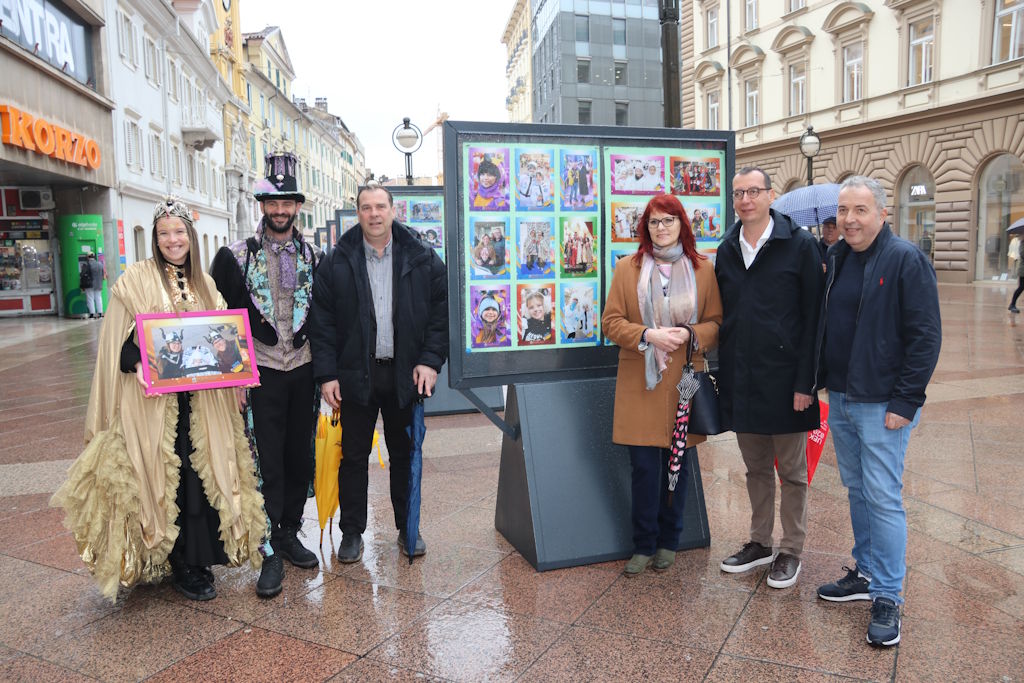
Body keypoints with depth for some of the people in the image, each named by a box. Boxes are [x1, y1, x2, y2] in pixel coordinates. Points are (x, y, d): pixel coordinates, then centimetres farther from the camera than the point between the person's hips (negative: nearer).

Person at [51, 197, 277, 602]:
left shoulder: (203, 283, 14)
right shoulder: (136, 280, 0)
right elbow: (118, 344, -4)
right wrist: (139, 366, -21)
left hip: (201, 399, 4)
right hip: (153, 400, -4)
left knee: (206, 474, 5)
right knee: (165, 480, 1)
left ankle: (199, 559, 21)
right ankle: (180, 567, 15)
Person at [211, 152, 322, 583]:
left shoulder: (313, 257, 8)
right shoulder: (238, 256, 0)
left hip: (303, 370, 3)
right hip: (261, 372, -3)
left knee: (300, 456, 10)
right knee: (266, 462, -1)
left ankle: (290, 533, 26)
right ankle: (268, 548, 9)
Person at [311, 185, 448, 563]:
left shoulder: (422, 260, 3)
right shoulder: (337, 262, 1)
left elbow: (441, 311, 2)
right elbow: (322, 321, 0)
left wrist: (431, 360, -8)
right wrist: (326, 374, -7)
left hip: (406, 374, 1)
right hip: (357, 374, 0)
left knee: (405, 453, 12)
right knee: (354, 455, 9)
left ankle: (407, 528, 28)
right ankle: (352, 532, 24)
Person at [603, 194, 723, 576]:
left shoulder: (703, 270, 7)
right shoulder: (627, 268, 4)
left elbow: (717, 324, 7)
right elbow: (612, 322, 1)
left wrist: (690, 334, -13)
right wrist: (647, 335, -16)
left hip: (684, 383, 1)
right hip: (640, 383, -1)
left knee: (678, 463, 10)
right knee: (643, 466, 0)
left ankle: (668, 543, 28)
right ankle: (644, 546, 17)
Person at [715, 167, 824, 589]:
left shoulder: (800, 246, -6)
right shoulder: (727, 250, 8)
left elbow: (812, 317, -10)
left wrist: (805, 382, -14)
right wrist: (721, 373, 6)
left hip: (783, 379, -4)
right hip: (741, 381, 5)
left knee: (791, 471, 10)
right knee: (756, 468, 17)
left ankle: (791, 550, 25)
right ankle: (760, 543, 31)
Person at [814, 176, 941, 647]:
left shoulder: (906, 260, -11)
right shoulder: (835, 258, 9)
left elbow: (925, 336, -14)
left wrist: (906, 402, -17)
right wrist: (818, 380, 10)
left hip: (883, 404, -7)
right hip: (840, 398, 7)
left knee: (884, 498, -2)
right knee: (857, 491, 16)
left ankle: (888, 597, 11)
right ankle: (866, 574, 31)